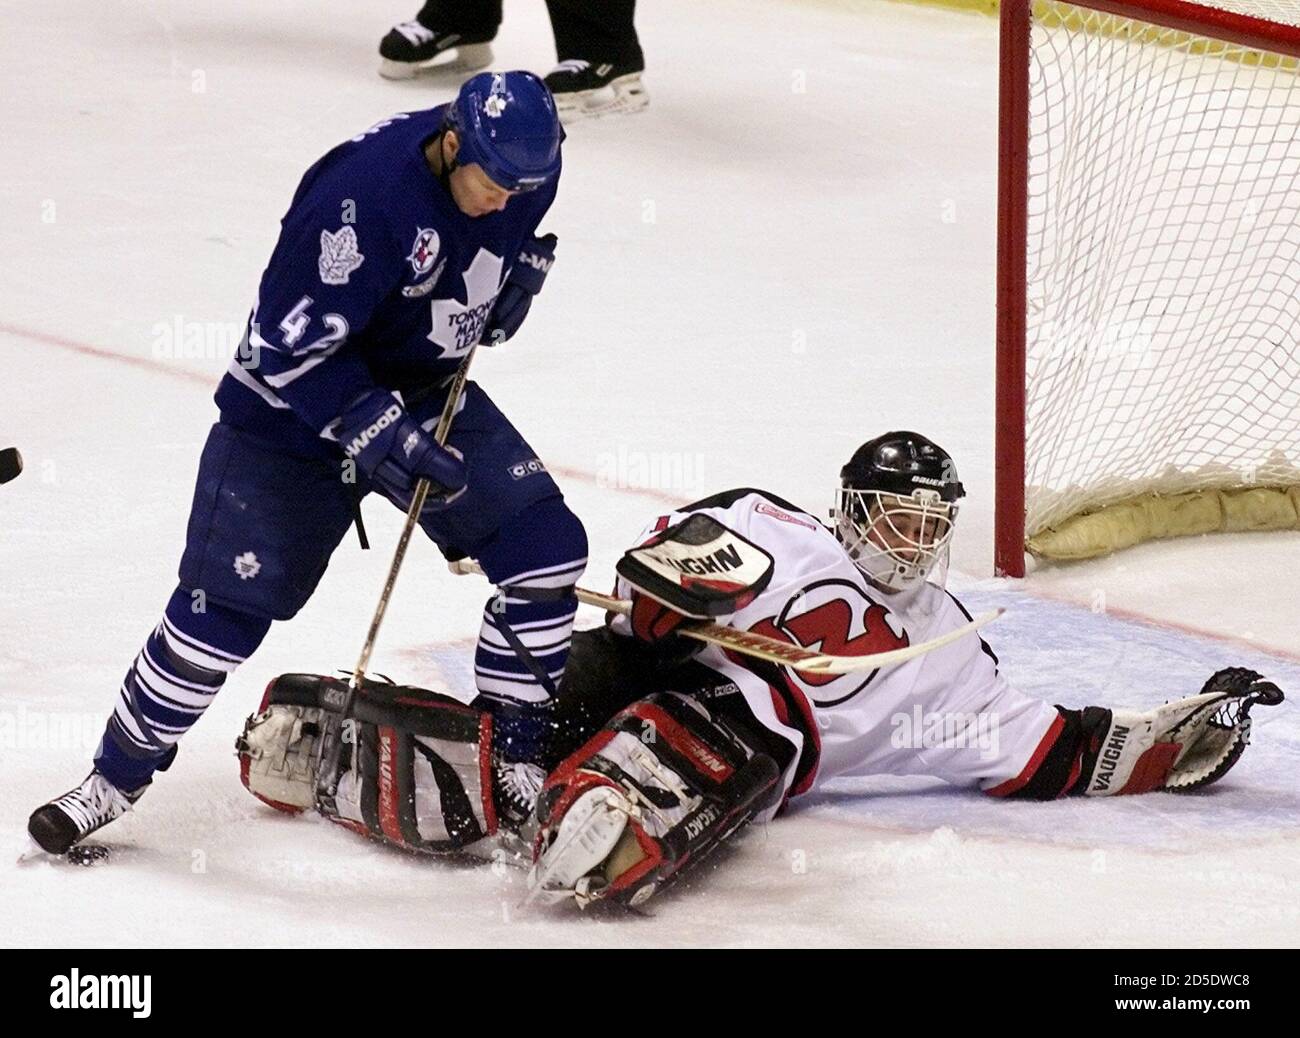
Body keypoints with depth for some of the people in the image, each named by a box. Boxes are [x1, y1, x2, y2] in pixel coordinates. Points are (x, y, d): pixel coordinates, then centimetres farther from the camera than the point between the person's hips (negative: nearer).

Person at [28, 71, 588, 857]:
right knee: (226, 603, -8)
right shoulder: (364, 194, -33)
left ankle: (517, 745, 10)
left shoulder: (524, 167, -11)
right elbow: (289, 344, -30)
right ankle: (120, 774, 10)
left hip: (428, 391, 6)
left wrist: (522, 270, -5)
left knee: (546, 545, -6)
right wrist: (378, 432, -33)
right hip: (294, 405, -6)